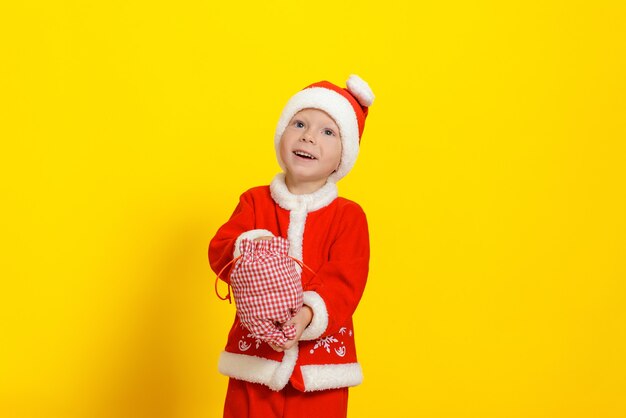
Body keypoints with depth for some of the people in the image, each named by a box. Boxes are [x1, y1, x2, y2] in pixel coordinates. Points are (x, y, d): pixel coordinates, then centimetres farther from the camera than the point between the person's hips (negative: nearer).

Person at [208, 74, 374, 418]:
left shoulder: (349, 216, 0)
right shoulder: (254, 201, 5)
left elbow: (345, 280, -12)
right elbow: (218, 250, -7)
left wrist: (309, 314, -31)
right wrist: (248, 249, -31)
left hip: (319, 365, -1)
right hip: (255, 355, 1)